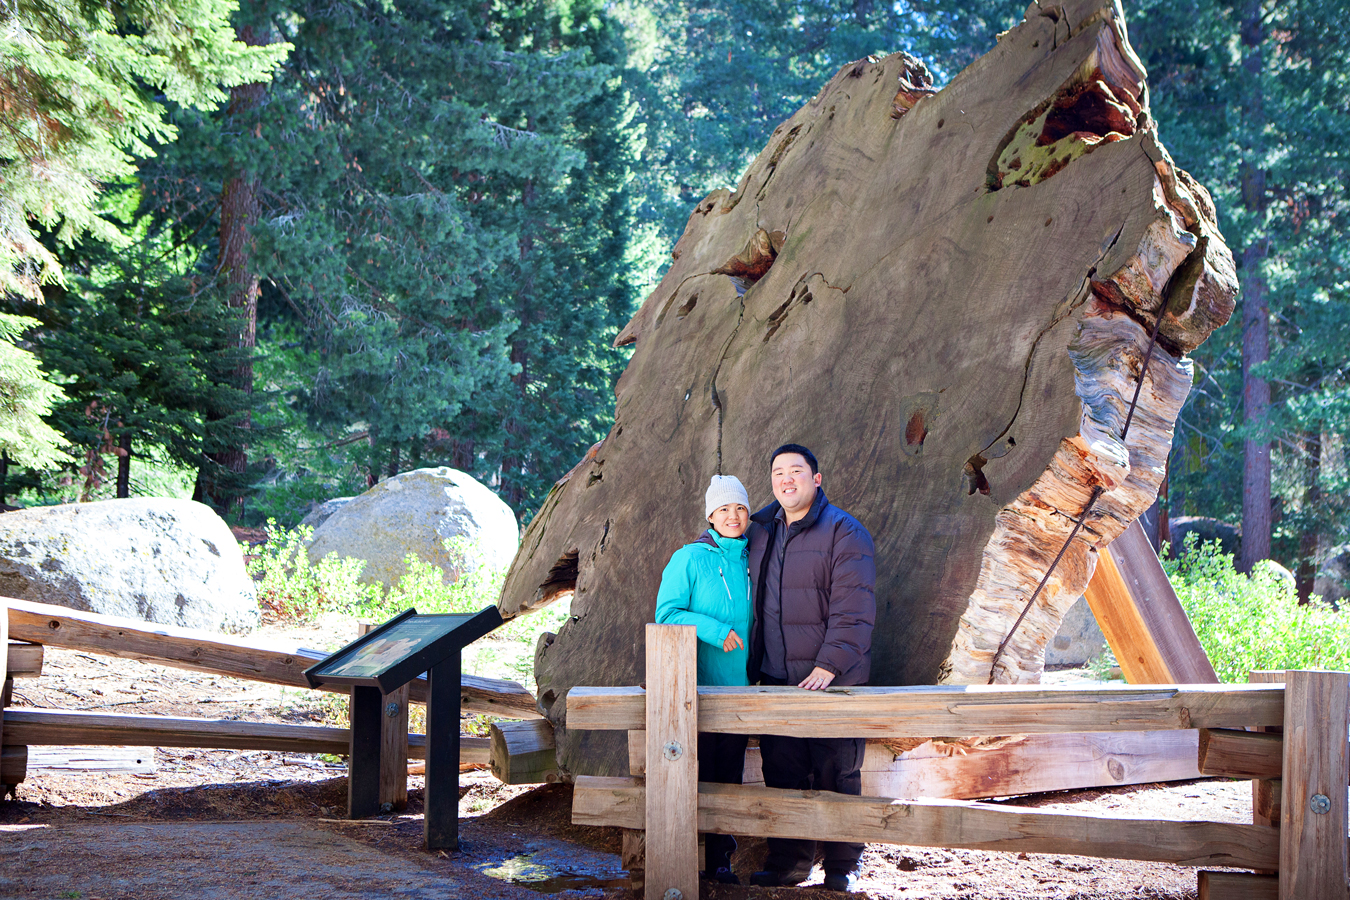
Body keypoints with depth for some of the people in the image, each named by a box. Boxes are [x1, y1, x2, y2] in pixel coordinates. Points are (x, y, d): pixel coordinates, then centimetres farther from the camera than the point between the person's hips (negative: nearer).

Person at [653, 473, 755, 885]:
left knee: (730, 774, 7)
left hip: (738, 685, 5)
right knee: (695, 775, -5)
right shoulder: (689, 559, -4)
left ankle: (720, 861, 14)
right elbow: (666, 613, -8)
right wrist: (714, 630, -20)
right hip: (696, 686, -5)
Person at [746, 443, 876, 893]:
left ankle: (841, 865, 9)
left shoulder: (845, 532, -7)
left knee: (836, 775, 0)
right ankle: (788, 860, 16)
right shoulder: (761, 530, 12)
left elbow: (853, 610, -14)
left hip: (831, 682, -5)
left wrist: (829, 665, -23)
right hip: (775, 679, 6)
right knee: (782, 772, 7)